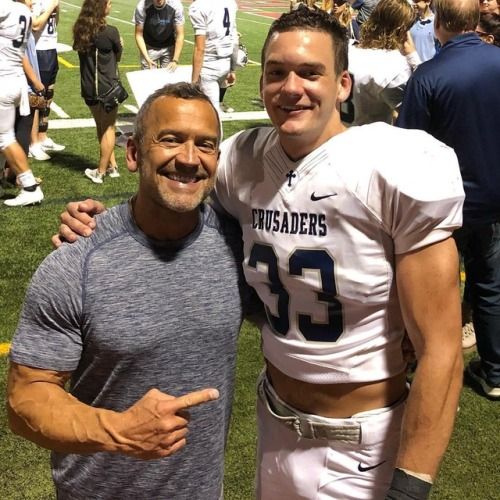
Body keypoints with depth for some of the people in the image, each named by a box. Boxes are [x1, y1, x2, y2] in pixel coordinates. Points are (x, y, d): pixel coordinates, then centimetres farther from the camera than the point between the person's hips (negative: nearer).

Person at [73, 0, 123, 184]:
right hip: (107, 87, -5)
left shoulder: (80, 31, 0)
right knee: (108, 128, 8)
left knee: (101, 126, 20)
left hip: (88, 88, 5)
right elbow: (118, 56, -2)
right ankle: (101, 172, 10)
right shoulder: (110, 32, -16)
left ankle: (112, 165, 27)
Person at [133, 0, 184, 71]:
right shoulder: (142, 7, -23)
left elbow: (180, 35, -16)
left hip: (169, 48, 1)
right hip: (149, 48, -1)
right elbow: (139, 35, -14)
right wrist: (147, 58, -24)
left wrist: (175, 60, -24)